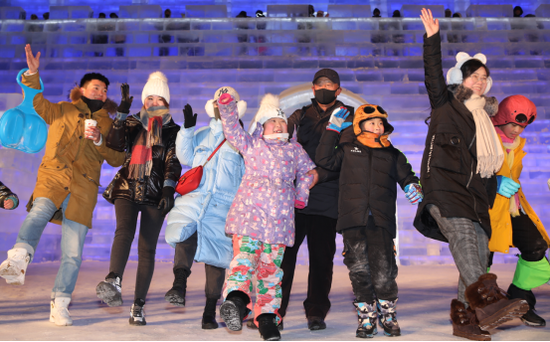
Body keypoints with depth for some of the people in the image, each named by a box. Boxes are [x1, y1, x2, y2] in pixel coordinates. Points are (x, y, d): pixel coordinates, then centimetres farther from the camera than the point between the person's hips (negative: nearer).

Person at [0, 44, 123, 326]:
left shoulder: (108, 124, 22)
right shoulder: (61, 111, 19)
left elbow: (116, 159, 14)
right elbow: (36, 101, 8)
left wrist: (100, 141, -3)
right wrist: (32, 74, -7)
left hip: (84, 188, 1)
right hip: (53, 177, -1)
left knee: (73, 253, -4)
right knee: (40, 210, -37)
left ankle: (59, 305, 3)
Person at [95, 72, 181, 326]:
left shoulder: (173, 131, 12)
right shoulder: (132, 124, 14)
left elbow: (173, 164, 2)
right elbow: (114, 144, -4)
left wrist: (168, 190, -12)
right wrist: (122, 112, -9)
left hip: (154, 194, 0)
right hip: (127, 189, 0)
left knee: (147, 248, -4)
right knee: (124, 231, -27)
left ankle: (138, 307, 0)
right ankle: (114, 281, -46)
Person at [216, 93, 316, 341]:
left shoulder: (295, 149, 22)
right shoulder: (252, 144, 16)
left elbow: (307, 171, 30)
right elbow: (233, 131, 5)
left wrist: (301, 196, 17)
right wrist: (227, 106, -9)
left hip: (280, 219, 3)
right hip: (249, 212, -2)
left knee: (271, 268, 4)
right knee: (244, 257, -19)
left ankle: (267, 317, 8)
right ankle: (236, 299, -36)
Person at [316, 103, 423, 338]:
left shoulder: (393, 155, 22)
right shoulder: (348, 151, 19)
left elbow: (406, 176, 17)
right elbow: (324, 159, 11)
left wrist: (413, 187, -7)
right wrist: (333, 129, 11)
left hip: (382, 221, 0)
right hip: (353, 220, 0)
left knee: (383, 270, -9)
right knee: (359, 269, -4)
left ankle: (388, 315, 11)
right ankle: (366, 318, 8)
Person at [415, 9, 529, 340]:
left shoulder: (485, 117, 25)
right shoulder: (446, 104, 10)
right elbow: (433, 75, -5)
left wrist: (490, 197, 19)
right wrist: (433, 39, -12)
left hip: (474, 193, 6)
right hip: (444, 186, -6)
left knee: (479, 250, -4)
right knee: (463, 235, -26)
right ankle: (487, 301, -41)